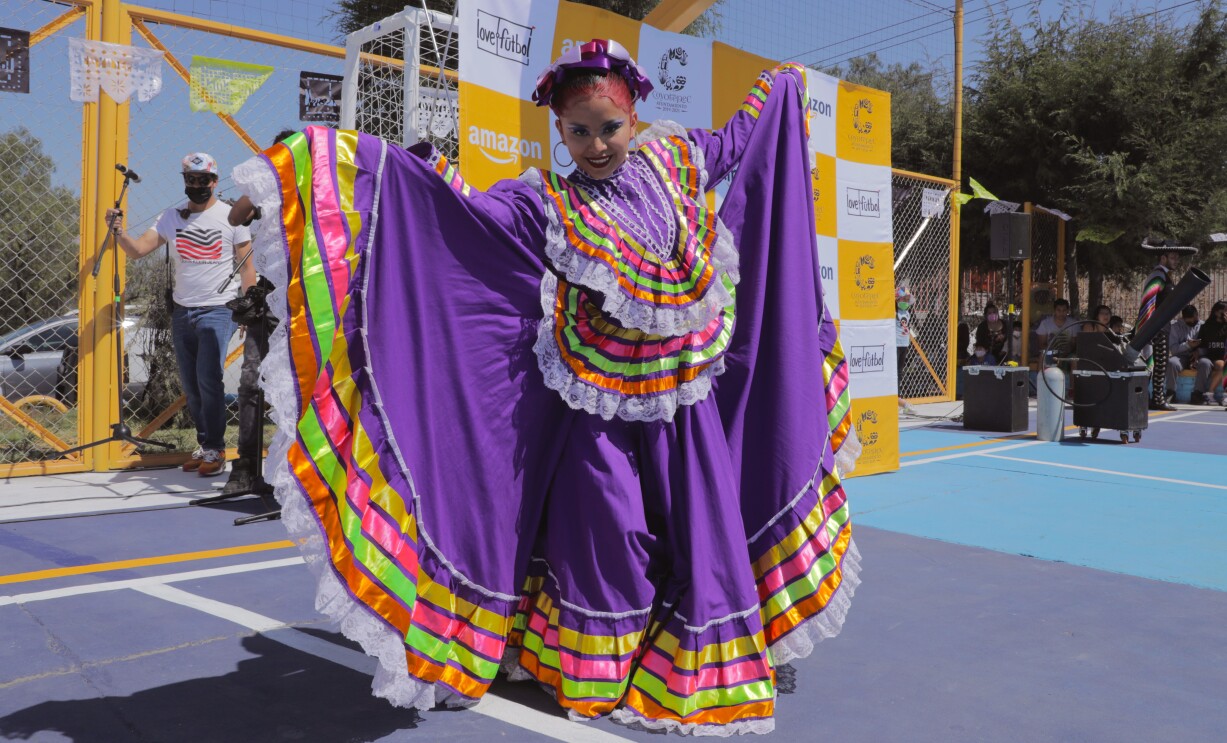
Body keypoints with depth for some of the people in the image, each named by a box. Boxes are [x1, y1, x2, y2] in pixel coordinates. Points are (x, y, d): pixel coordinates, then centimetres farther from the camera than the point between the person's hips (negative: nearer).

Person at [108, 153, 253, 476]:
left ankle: (215, 450, -3)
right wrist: (119, 232, -19)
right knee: (190, 385, 8)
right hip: (182, 312, 5)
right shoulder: (172, 217, 10)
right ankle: (204, 446, 20)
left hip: (218, 311, -5)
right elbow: (138, 249, 1)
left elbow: (246, 265, -1)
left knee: (208, 379, -14)